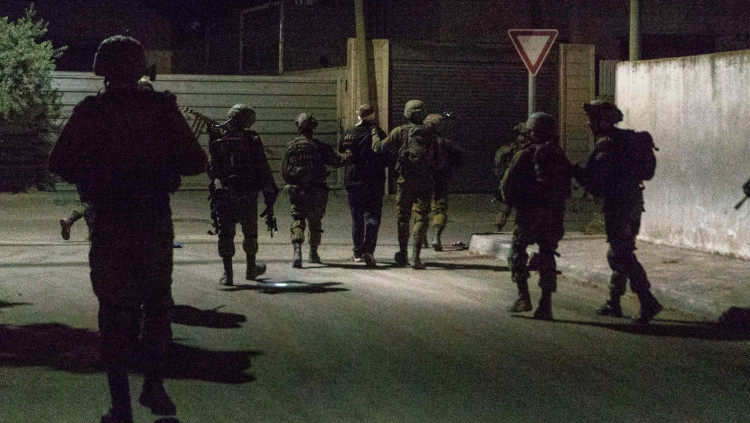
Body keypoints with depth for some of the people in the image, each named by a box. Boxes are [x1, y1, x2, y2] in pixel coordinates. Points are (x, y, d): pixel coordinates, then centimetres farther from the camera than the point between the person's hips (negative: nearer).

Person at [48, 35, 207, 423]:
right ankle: (154, 383, 14)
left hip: (109, 227, -1)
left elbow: (60, 163, -3)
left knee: (115, 310, 5)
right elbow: (195, 162, -4)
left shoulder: (90, 112, -8)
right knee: (157, 301, 19)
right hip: (156, 223, 1)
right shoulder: (162, 108, -5)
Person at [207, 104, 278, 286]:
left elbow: (212, 170, 11)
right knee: (250, 232, 16)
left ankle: (227, 274, 0)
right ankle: (251, 269, 29)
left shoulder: (218, 143, 6)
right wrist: (269, 202, -2)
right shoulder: (252, 140, -1)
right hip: (247, 196, -1)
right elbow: (264, 171, -4)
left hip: (223, 196, 1)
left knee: (226, 233, 6)